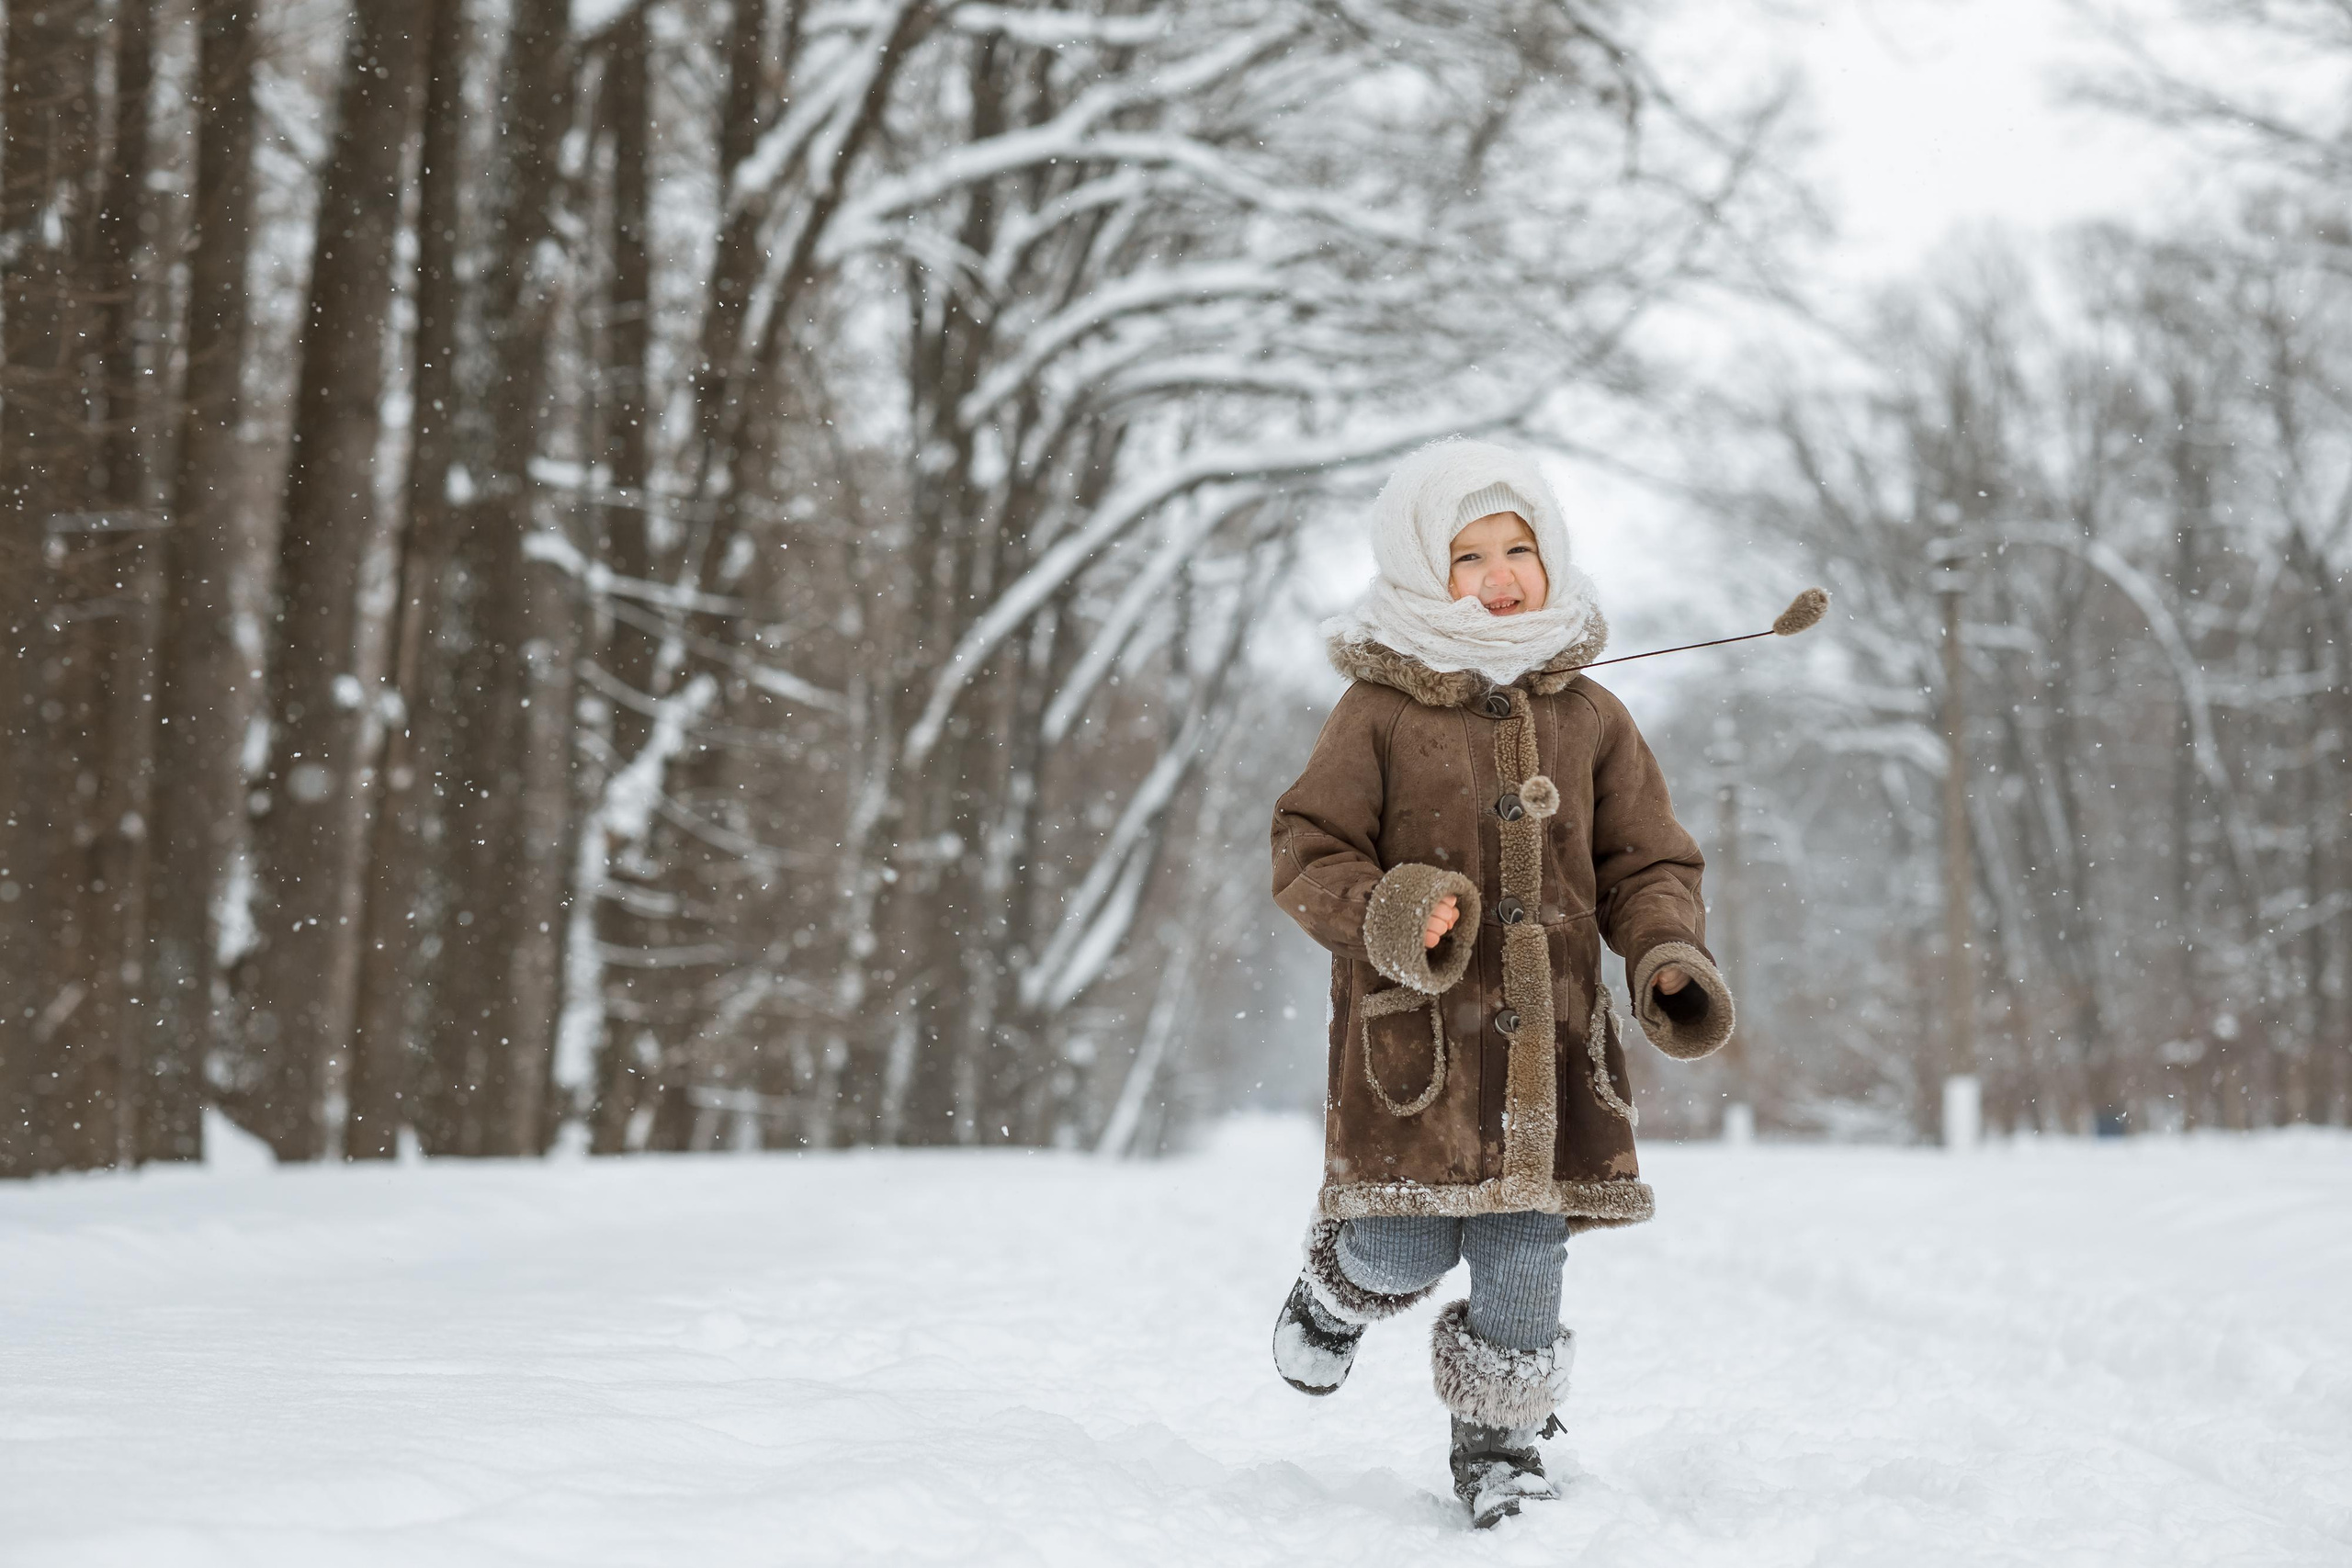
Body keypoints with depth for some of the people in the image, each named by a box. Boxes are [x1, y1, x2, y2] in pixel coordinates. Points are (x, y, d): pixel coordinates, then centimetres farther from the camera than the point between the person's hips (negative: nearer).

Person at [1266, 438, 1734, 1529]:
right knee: (1411, 1250, -3)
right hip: (1411, 1035, -3)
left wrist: (1668, 957, -7)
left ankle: (1499, 1441, 22)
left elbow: (1646, 864, 12)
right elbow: (1307, 857, -2)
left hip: (1546, 1039, 3)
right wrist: (1384, 916, -21)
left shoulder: (1587, 718, 8)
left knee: (1524, 1262, 2)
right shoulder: (1379, 715, -2)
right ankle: (1340, 1287, 33)